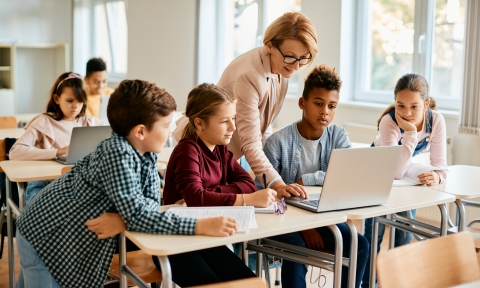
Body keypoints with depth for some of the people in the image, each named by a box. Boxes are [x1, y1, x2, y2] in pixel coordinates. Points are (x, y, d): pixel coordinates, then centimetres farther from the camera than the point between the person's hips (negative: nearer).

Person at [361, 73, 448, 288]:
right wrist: (410, 132, -46)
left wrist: (437, 176, -44)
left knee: (405, 232, 4)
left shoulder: (436, 121, -24)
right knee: (375, 231, -2)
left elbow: (440, 163, -21)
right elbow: (395, 172, -41)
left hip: (408, 171, 3)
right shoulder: (389, 121, -35)